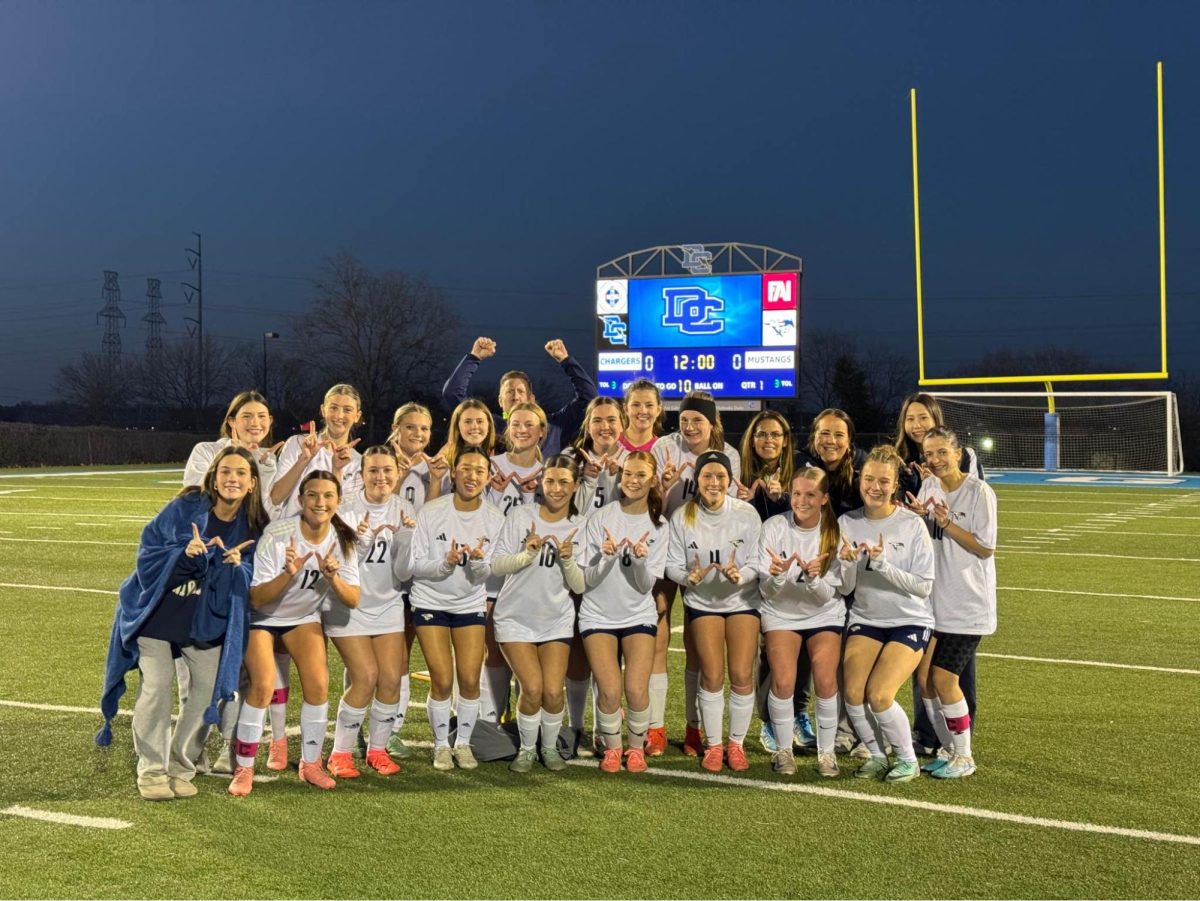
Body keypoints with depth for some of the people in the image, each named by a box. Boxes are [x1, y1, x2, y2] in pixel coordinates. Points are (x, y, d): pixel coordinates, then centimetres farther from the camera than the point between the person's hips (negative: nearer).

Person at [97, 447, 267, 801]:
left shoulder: (252, 526, -4)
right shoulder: (184, 508, -14)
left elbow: (248, 579, -4)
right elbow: (148, 551, -12)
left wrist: (235, 564, -25)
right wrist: (184, 553, -29)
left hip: (206, 619, 3)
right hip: (157, 609, -3)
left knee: (209, 685, -3)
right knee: (157, 684, -11)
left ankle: (180, 767, 14)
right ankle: (151, 771, 4)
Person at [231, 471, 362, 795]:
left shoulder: (342, 541, -16)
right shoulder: (277, 534, -29)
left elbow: (353, 601, -17)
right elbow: (256, 599, -27)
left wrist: (332, 577, -36)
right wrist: (288, 573, -44)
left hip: (304, 617, 4)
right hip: (261, 616, -4)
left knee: (318, 684, -9)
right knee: (263, 686, -19)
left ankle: (311, 763, 11)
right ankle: (243, 769, -3)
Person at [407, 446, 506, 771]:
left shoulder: (495, 519, -6)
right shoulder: (431, 512, -13)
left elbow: (484, 576, -3)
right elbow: (414, 565, -10)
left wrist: (478, 561, -25)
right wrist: (446, 563, -28)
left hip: (470, 605, 2)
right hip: (430, 602, -2)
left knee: (470, 680, -4)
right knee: (442, 680, -5)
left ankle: (463, 743, 18)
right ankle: (441, 745, 16)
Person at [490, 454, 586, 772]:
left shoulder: (581, 527, -2)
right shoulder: (521, 516, -8)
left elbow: (580, 586, -3)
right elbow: (496, 566, -8)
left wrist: (568, 559, -21)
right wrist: (527, 554, -25)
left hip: (556, 620, 2)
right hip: (515, 617, -2)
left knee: (553, 691, -9)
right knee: (532, 688, -13)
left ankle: (550, 747, 19)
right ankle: (527, 749, 13)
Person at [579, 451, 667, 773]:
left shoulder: (658, 526, 1)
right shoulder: (599, 519, -4)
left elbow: (647, 584, -4)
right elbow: (588, 580, -6)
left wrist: (640, 560, -23)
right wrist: (607, 557, -24)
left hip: (638, 616, 1)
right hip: (598, 615, -1)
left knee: (636, 689, -14)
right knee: (610, 691, -14)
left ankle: (637, 747, 13)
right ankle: (611, 747, 13)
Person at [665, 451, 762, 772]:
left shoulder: (747, 514, -11)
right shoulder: (682, 516, -10)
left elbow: (756, 563, -10)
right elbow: (672, 565, -7)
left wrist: (739, 575, -30)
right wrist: (689, 577, -27)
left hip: (742, 600, 0)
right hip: (702, 602, 0)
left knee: (742, 676, -6)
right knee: (712, 676, -4)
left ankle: (737, 744, 13)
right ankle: (713, 745, 14)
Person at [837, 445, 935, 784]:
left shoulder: (912, 524, -10)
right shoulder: (847, 523, -1)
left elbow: (924, 585, -13)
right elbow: (844, 588, -1)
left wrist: (881, 563, -23)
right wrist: (849, 563, -22)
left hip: (910, 621, -3)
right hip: (865, 619, 3)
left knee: (879, 694, -18)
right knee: (852, 691, -14)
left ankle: (907, 759, 7)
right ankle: (877, 755, 11)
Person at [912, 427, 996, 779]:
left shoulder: (979, 491, -9)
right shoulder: (928, 487, 8)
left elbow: (985, 548, -11)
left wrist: (947, 523, -19)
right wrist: (915, 518, -7)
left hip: (967, 604, -6)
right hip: (933, 601, 6)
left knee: (943, 678, -7)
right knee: (923, 676, 4)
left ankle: (963, 756, 10)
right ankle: (947, 749, 22)